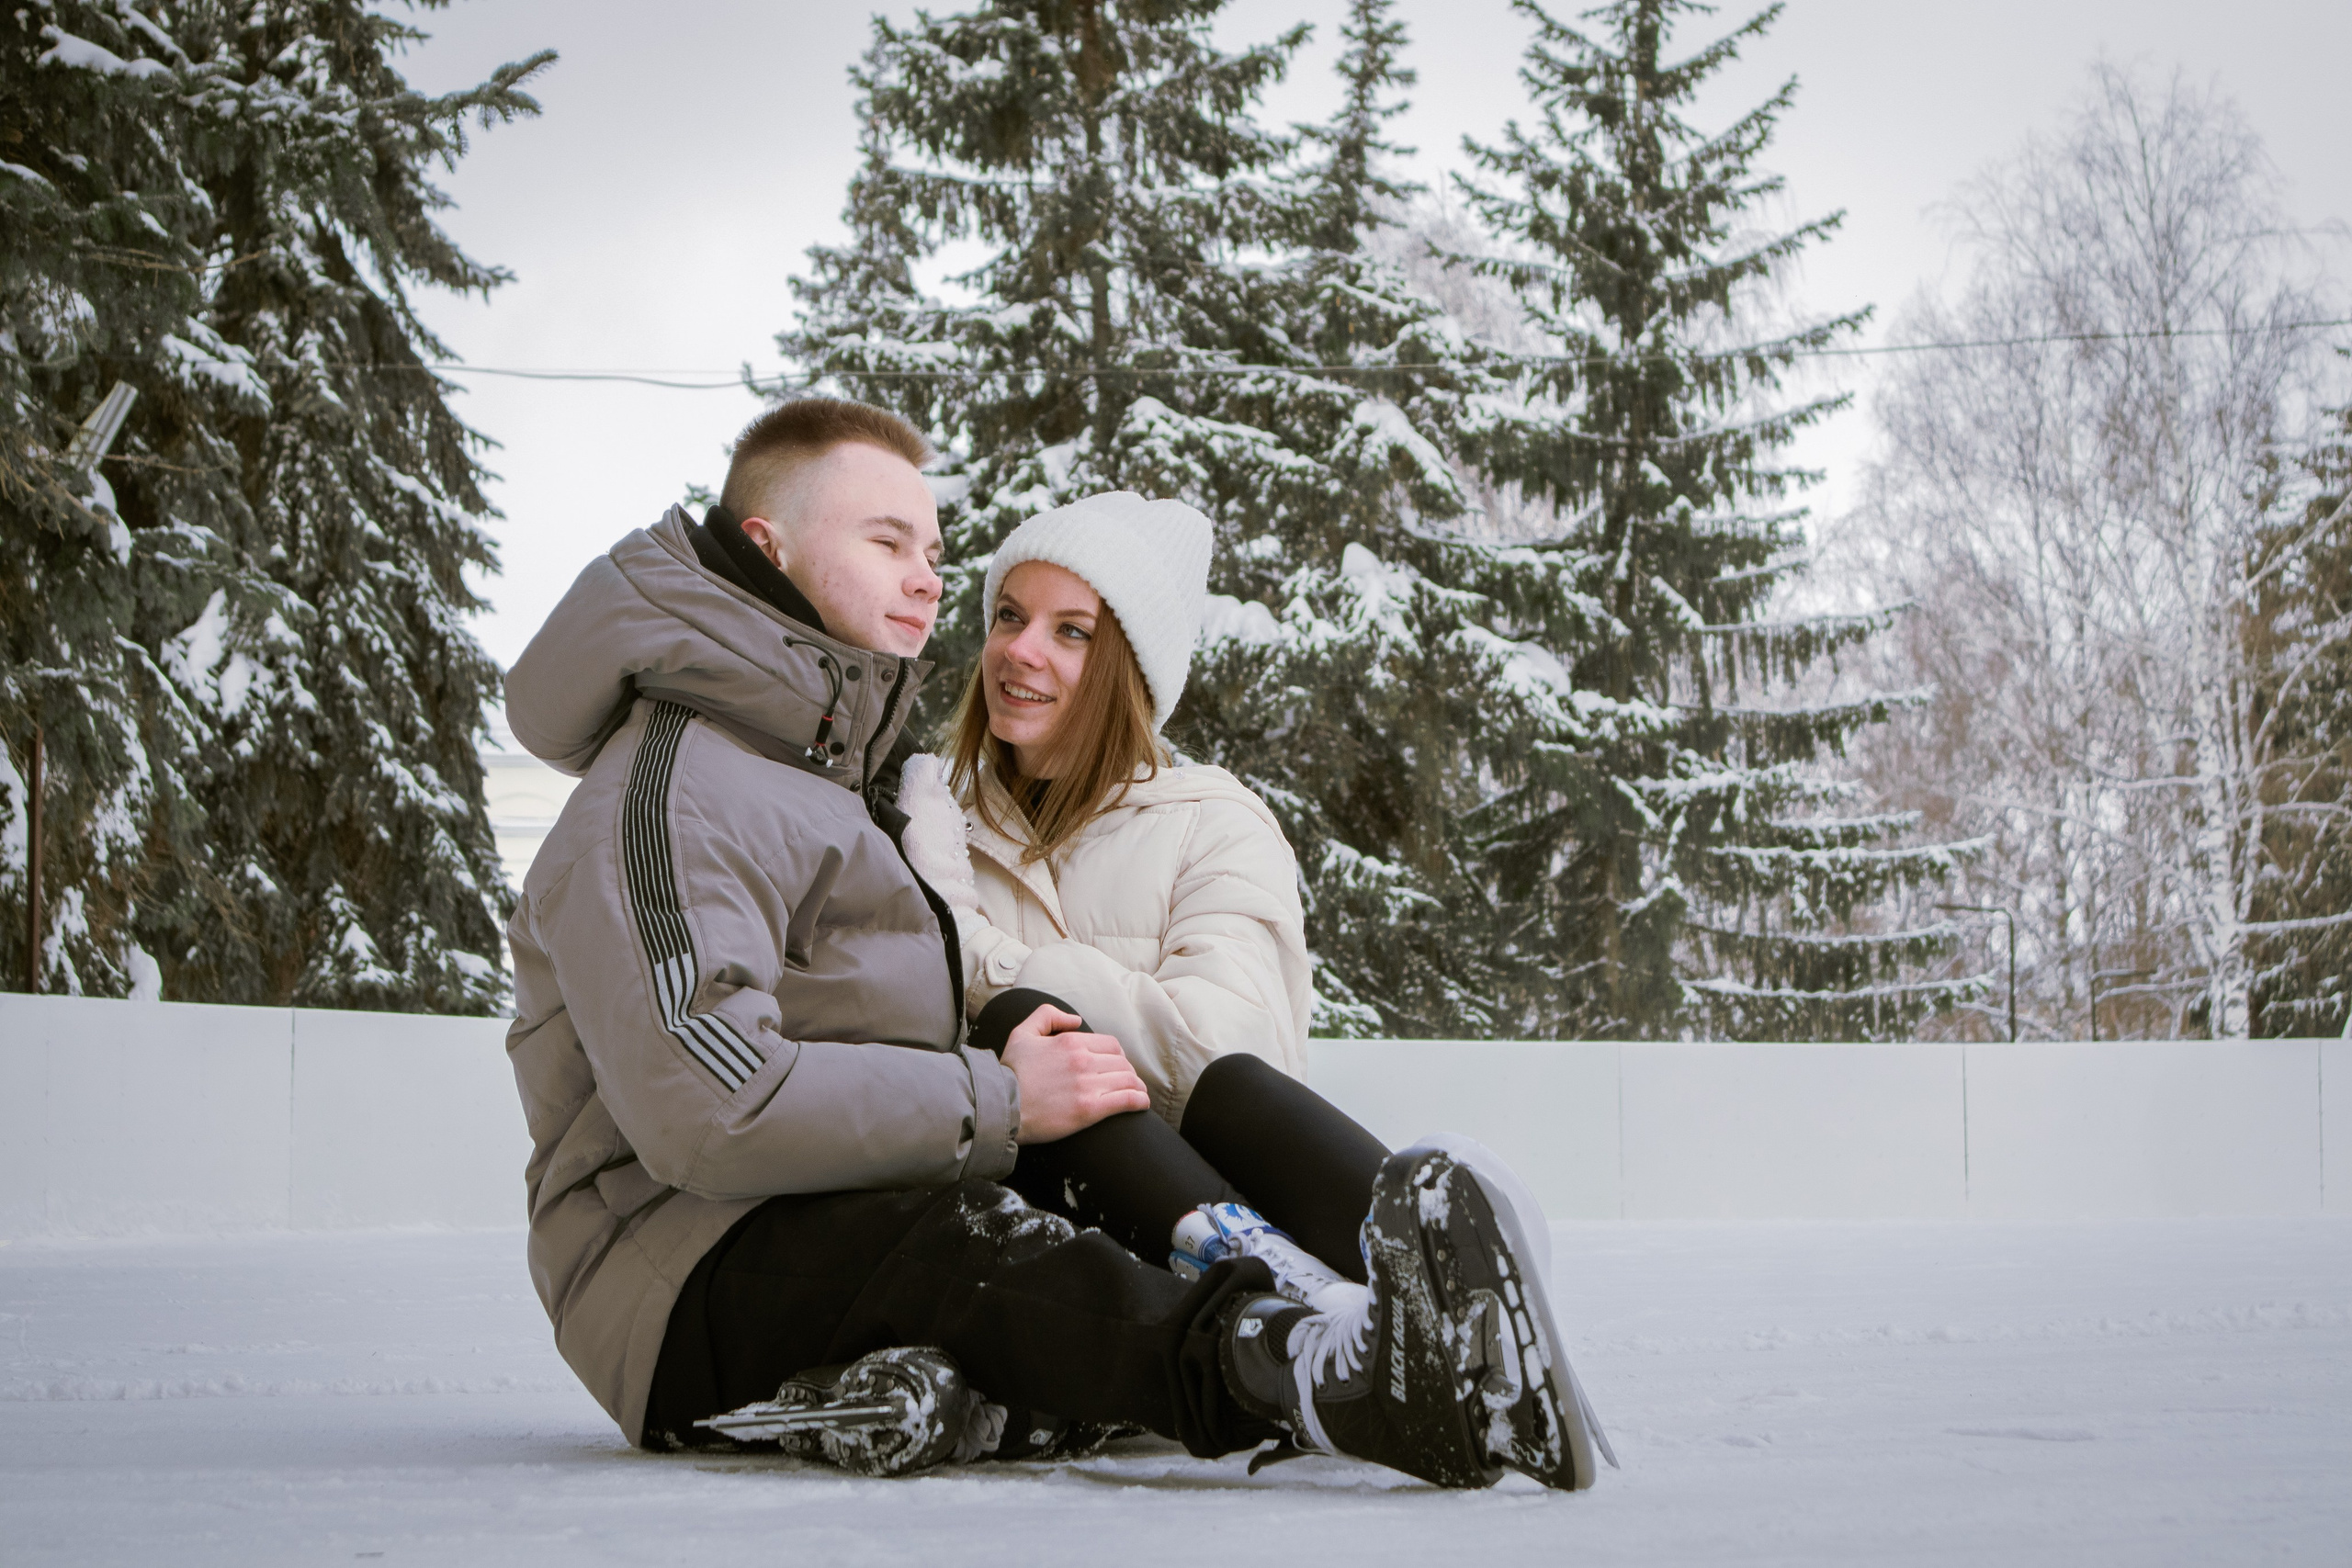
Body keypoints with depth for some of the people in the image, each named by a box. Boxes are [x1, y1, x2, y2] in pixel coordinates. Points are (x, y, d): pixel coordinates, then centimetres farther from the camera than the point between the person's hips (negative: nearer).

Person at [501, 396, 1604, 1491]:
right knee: (938, 1241, -38)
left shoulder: (831, 763, 26)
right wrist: (1002, 1102, -19)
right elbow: (707, 1109, -24)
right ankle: (1319, 1382, -63)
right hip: (678, 1290, -9)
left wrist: (1002, 1037, 8)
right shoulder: (671, 788, -10)